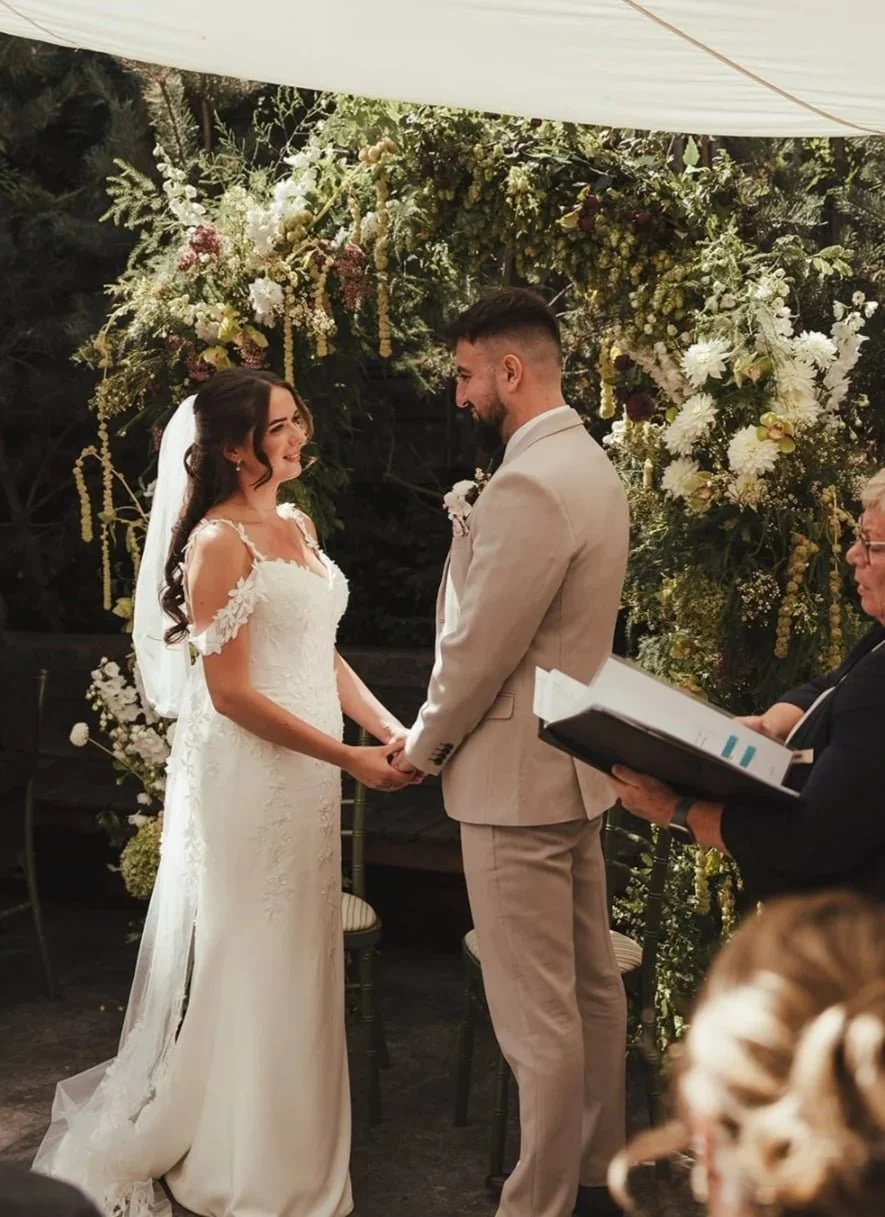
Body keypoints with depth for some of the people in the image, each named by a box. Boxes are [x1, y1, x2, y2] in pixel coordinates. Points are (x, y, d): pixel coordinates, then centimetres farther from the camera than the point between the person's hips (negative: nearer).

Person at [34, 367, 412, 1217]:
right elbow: (229, 693, -19)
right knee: (251, 962, 5)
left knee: (299, 957, 17)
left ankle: (291, 1138, 34)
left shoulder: (297, 525, 9)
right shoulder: (219, 542, -16)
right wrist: (348, 758, -17)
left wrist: (386, 723, 1)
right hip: (248, 773, -8)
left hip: (305, 773, 8)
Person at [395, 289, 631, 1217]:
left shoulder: (528, 486, -21)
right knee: (590, 984, 18)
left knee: (538, 1016, 0)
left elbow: (478, 648, -19)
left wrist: (421, 746, -4)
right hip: (577, 762, 11)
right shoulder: (593, 467, 10)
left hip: (517, 779, -11)